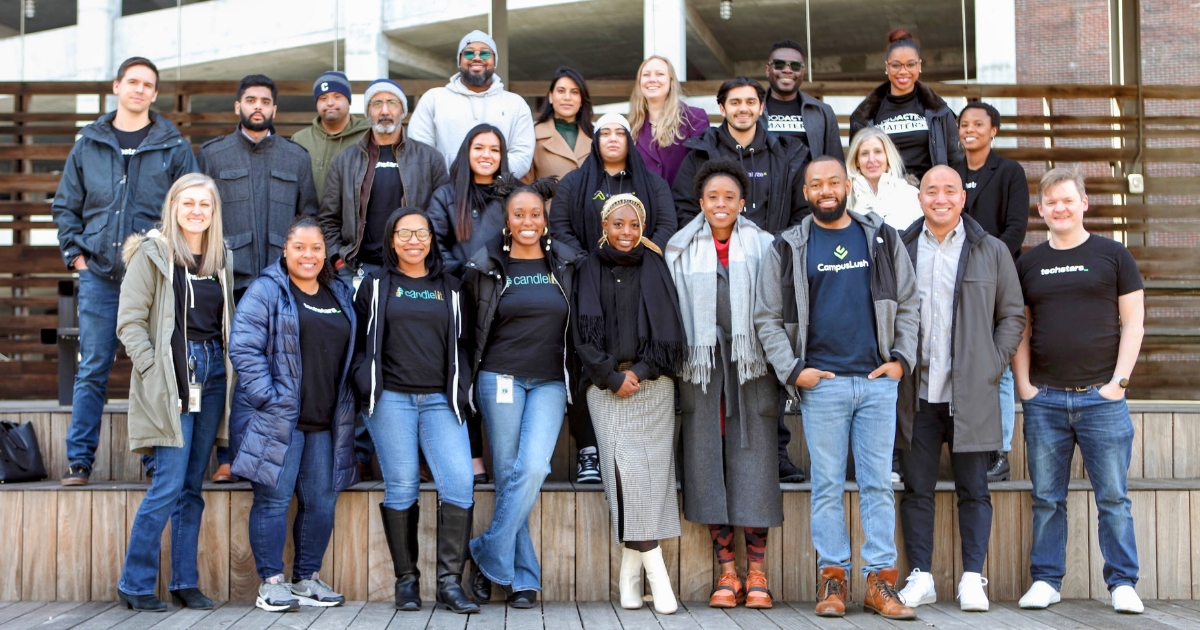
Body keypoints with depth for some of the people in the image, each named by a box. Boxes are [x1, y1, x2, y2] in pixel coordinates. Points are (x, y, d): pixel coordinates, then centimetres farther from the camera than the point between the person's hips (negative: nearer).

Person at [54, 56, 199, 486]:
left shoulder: (174, 148, 4)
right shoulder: (88, 144, 10)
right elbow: (65, 205, 16)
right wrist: (75, 253, 5)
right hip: (99, 274, 2)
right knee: (92, 371, 3)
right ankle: (79, 460, 9)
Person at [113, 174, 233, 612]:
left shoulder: (221, 258, 13)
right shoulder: (152, 253, -4)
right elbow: (130, 321, -8)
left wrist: (228, 369, 6)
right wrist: (154, 371, -14)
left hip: (212, 375, 5)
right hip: (171, 378, -5)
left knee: (193, 486, 9)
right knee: (169, 485, -7)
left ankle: (185, 581, 17)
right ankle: (134, 583, 6)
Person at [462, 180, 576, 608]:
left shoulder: (565, 264, 6)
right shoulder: (485, 267, 2)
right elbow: (472, 326, 10)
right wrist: (473, 375, 9)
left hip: (550, 382, 1)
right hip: (500, 378, -1)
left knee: (533, 468, -15)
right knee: (507, 472, -1)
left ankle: (488, 557, -1)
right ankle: (523, 575, 9)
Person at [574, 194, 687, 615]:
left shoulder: (654, 267, 10)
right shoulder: (591, 270, 9)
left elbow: (669, 331, 6)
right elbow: (584, 332, 4)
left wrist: (640, 372, -5)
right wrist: (613, 375, -6)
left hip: (652, 383, 0)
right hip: (605, 385, 0)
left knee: (647, 469, -8)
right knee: (623, 467, -14)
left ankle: (630, 572, -2)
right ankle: (655, 571, -13)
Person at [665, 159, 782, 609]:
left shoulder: (763, 246, 11)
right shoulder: (680, 250, 11)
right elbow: (671, 310, 10)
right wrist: (676, 362, 2)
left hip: (751, 365, -1)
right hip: (701, 365, 1)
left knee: (753, 459, -3)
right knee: (707, 461, -1)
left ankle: (756, 573, 4)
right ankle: (726, 573, 7)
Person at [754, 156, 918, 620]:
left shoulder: (882, 239, 11)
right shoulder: (789, 248, 6)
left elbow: (907, 304, 11)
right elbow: (767, 318, 4)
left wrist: (902, 358, -1)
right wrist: (792, 370, -6)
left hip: (878, 381, 1)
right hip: (821, 385, -1)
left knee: (878, 484, 3)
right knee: (828, 485, 2)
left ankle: (881, 581, 8)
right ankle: (833, 577, 9)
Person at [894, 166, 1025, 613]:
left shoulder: (992, 252, 7)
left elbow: (1012, 315, 9)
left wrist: (993, 365, -1)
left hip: (971, 393, -1)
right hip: (916, 392, 1)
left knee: (974, 489, 3)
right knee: (917, 488, 4)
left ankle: (972, 577, 11)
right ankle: (920, 577, 12)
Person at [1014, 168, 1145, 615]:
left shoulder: (1113, 255, 5)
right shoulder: (1028, 264, 12)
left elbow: (1132, 322, 3)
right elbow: (1019, 330, 12)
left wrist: (1118, 381, -6)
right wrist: (1024, 386, 1)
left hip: (1101, 397, -2)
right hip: (1044, 399, 2)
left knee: (1113, 496, 1)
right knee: (1047, 498, 7)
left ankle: (1122, 583, 10)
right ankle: (1045, 580, 15)